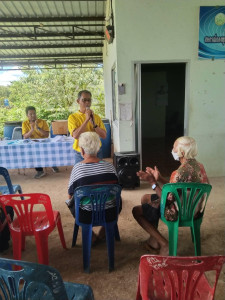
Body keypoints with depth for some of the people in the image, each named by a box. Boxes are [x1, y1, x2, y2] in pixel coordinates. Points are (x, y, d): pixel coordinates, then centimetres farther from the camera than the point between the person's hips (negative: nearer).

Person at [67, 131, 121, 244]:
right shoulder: (109, 166, -9)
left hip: (86, 217, -1)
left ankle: (91, 237, 28)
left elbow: (71, 196, -5)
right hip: (110, 215, 2)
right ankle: (102, 235, 37)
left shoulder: (77, 168, -15)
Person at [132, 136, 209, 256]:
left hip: (180, 213, -10)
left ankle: (164, 245, 5)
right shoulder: (198, 165, -1)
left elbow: (168, 199, -23)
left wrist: (152, 182, -19)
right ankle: (154, 238, 26)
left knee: (136, 211, 2)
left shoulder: (179, 173, -31)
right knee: (145, 198, 21)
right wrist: (159, 178, 0)